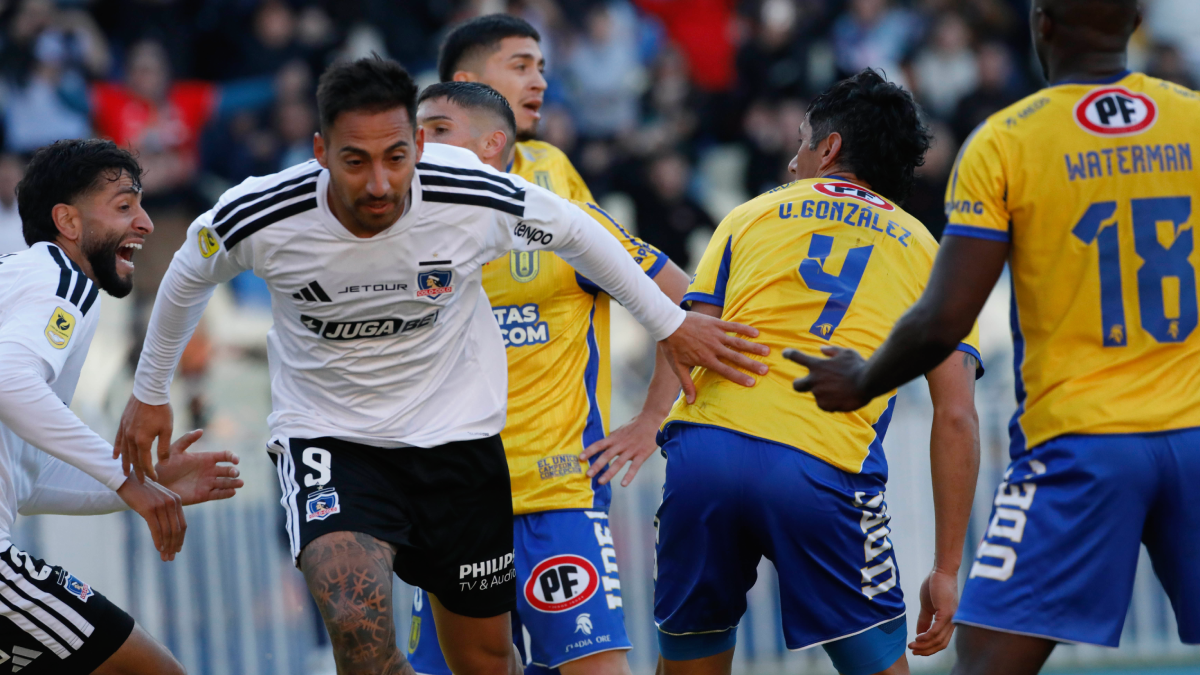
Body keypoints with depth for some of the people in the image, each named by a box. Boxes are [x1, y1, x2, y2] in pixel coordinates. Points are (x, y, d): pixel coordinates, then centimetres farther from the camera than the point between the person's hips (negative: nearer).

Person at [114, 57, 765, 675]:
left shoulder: (476, 199, -21)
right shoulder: (258, 219, -22)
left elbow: (575, 233, 2)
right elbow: (187, 278, 3)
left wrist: (669, 324, 12)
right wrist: (150, 389, 17)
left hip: (456, 436, 2)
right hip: (326, 436, -2)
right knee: (357, 619, -29)